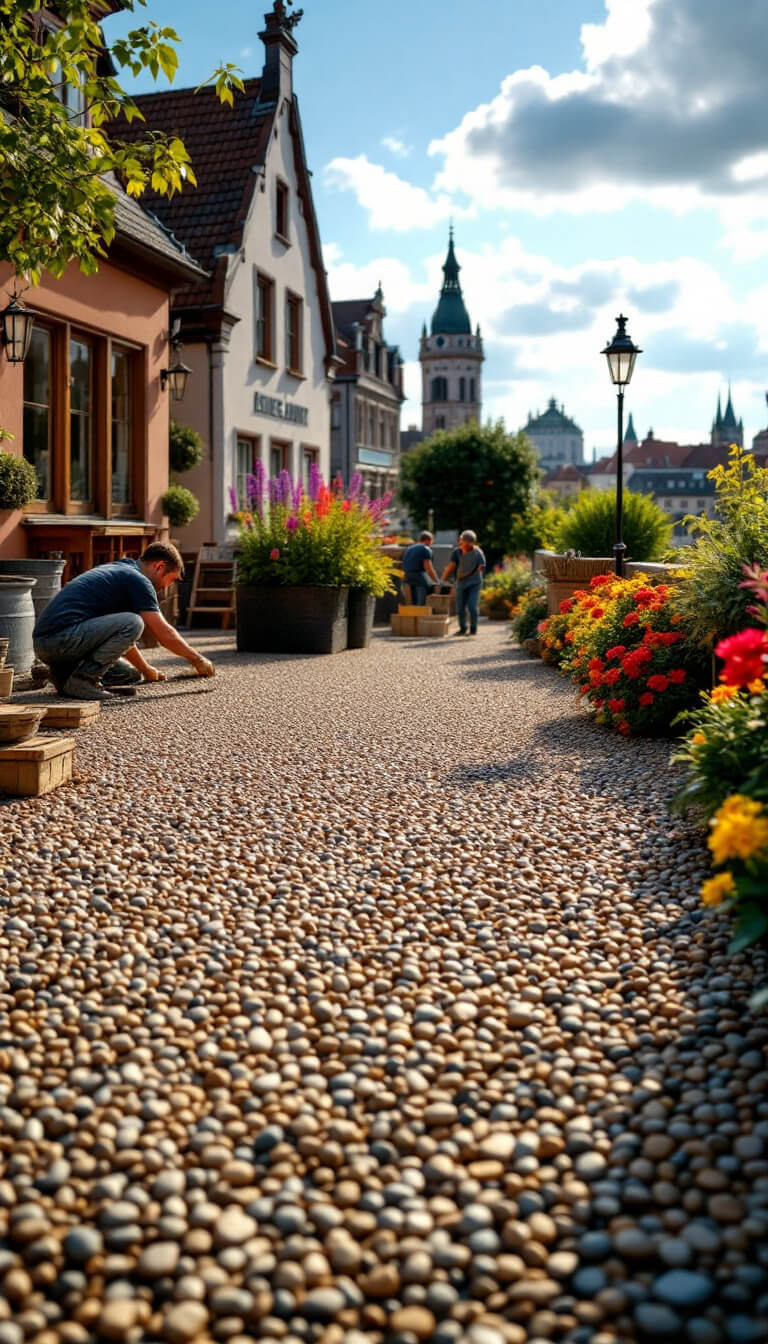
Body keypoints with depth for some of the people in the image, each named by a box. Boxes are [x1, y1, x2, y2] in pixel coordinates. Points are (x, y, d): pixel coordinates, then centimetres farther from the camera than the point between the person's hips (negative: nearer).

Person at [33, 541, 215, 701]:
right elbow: (164, 634, -5)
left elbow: (120, 634, 35)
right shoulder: (137, 579, -5)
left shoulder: (117, 570, 25)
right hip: (60, 637, -10)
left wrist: (146, 670, 41)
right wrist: (197, 659, 9)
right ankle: (81, 678, -15)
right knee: (133, 623, -17)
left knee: (129, 675, 14)